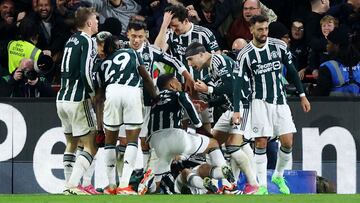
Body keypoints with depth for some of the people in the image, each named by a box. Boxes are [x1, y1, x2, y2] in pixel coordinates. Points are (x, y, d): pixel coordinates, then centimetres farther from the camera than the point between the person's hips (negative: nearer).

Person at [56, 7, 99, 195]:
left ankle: (68, 185, 17)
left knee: (71, 143, 19)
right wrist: (95, 93, -6)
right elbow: (86, 73, -20)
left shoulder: (72, 40, 14)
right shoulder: (88, 41, -11)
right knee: (91, 147, -4)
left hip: (62, 99, 8)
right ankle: (73, 185, -16)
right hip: (78, 100, -8)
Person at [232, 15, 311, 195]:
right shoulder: (245, 55, -8)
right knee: (261, 143, -9)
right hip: (259, 102, -3)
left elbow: (291, 71, 10)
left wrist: (302, 95, 10)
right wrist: (236, 110, -17)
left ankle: (278, 176, 22)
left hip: (280, 101, 3)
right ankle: (262, 185, -2)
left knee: (287, 143, -2)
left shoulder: (279, 46, -1)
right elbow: (239, 83, -9)